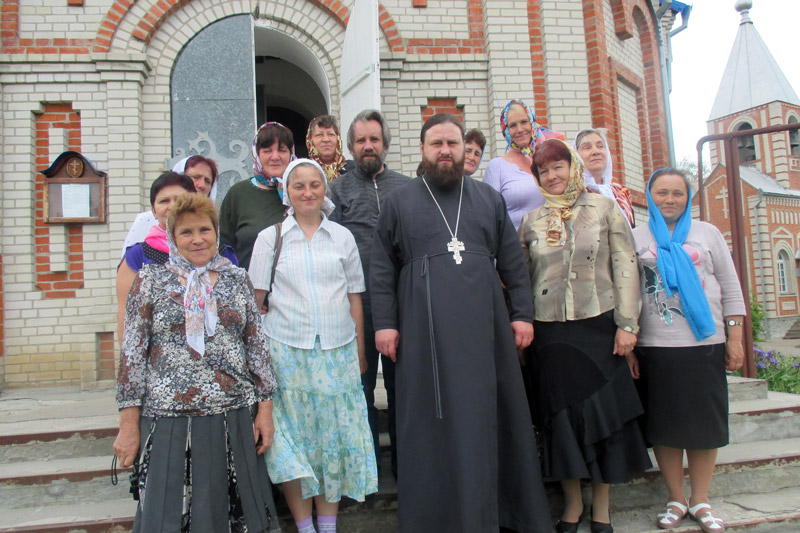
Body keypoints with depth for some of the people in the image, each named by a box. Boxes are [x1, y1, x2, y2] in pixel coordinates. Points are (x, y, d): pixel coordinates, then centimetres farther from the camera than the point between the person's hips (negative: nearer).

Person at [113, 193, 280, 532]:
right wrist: (128, 425, -3)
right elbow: (132, 353, 0)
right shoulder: (150, 281, 2)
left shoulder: (237, 281, 8)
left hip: (234, 419, 2)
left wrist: (265, 409, 5)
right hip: (168, 422, -2)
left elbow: (257, 348, 9)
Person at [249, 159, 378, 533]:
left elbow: (355, 298, 9)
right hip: (286, 350, -1)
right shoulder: (270, 238, 4)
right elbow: (256, 300, 4)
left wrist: (360, 353, 7)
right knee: (294, 438, 3)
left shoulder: (342, 236, 8)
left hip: (337, 351, 1)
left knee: (334, 437, 6)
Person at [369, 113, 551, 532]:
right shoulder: (399, 202, 9)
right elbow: (382, 269, 4)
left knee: (491, 415, 6)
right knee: (432, 422, 2)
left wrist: (522, 313, 6)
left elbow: (512, 262, 13)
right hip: (424, 331, -1)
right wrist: (384, 323, -4)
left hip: (484, 326, 2)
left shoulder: (489, 199, 14)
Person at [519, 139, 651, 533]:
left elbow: (626, 266, 0)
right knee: (561, 415, 5)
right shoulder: (531, 222, 8)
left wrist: (627, 323, -6)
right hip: (550, 333, 1)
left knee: (602, 412, 4)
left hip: (598, 327, -1)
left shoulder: (603, 208, 4)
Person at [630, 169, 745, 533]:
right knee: (664, 424, 4)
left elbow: (730, 288, 9)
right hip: (655, 348, -1)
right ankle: (676, 499, 19)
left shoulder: (707, 233, 10)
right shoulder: (636, 238, 7)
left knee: (705, 422, 5)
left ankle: (700, 501, 20)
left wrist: (735, 339, 3)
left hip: (706, 343, 1)